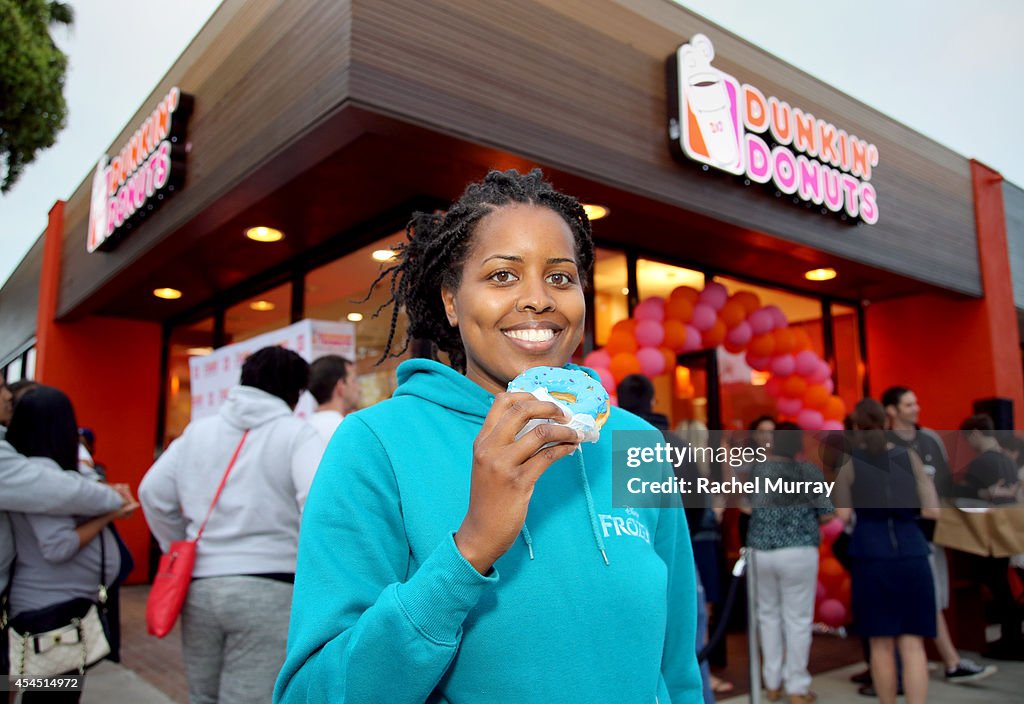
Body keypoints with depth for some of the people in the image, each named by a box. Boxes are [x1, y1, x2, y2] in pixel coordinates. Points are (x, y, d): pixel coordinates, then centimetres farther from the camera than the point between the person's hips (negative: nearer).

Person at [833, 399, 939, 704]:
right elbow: (933, 511, 2)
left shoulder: (848, 462, 1)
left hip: (870, 557, -1)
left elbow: (843, 517, -4)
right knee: (912, 644, 3)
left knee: (881, 642, 11)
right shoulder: (910, 456, 6)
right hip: (912, 556, 1)